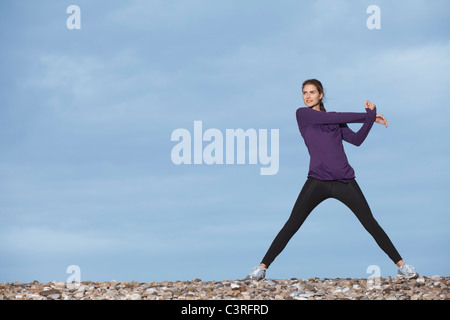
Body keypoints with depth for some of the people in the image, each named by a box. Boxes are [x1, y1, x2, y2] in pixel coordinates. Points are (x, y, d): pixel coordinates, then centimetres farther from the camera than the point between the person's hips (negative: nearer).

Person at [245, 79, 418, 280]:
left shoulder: (334, 120, 15)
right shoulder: (303, 114, 4)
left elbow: (357, 139, 5)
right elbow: (336, 118, -4)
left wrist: (370, 117, -7)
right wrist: (367, 116, 2)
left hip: (344, 180, 3)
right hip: (317, 182, -3)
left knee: (371, 224, 2)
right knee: (291, 226, -5)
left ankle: (401, 265, 7)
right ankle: (262, 267, 3)